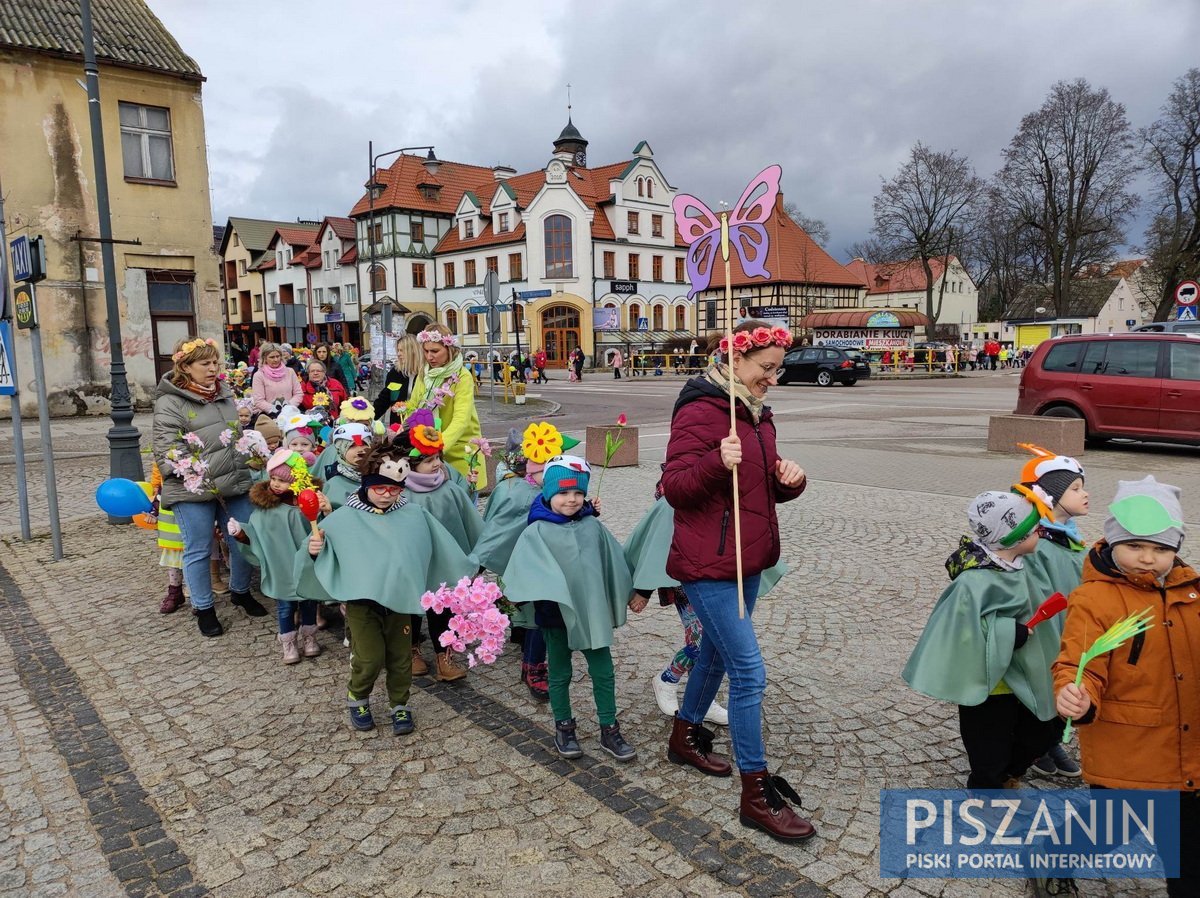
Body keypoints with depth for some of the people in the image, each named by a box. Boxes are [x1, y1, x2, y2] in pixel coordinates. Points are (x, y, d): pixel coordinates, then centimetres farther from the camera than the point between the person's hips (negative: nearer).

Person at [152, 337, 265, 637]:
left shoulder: (224, 394, 13)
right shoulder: (170, 403, -9)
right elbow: (168, 451, -14)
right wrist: (200, 482, -22)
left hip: (235, 485, 6)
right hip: (193, 491, -6)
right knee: (199, 550, 6)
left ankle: (241, 591, 38)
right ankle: (204, 609, 22)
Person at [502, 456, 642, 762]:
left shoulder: (593, 526, 3)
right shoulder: (537, 531, -9)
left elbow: (613, 562, 11)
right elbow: (524, 567, -16)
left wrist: (630, 593, 17)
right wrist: (516, 596, -31)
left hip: (592, 611, 3)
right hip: (556, 612, -3)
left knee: (604, 672, 8)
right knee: (560, 674, 14)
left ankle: (609, 731, 23)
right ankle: (564, 728, 31)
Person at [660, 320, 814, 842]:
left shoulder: (756, 413, 12)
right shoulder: (700, 411, -16)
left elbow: (770, 489, 18)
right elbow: (675, 487, -19)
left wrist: (789, 479, -4)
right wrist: (717, 462, -35)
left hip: (747, 560, 9)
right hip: (709, 564, -9)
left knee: (718, 653, 22)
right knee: (749, 673, -7)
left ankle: (685, 737, 44)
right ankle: (757, 795, 6)